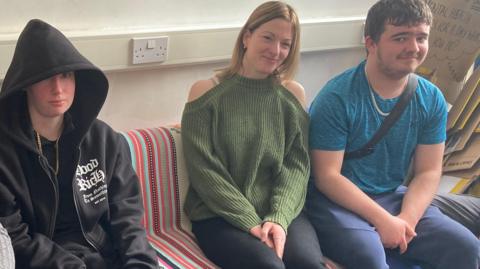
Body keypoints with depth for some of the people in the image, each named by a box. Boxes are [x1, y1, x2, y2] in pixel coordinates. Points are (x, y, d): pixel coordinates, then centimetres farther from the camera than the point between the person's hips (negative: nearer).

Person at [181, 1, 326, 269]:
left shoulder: (293, 94, 10)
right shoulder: (207, 92, 0)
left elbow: (297, 164, 3)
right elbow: (204, 169, -6)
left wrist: (279, 217, -13)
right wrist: (251, 222, -14)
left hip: (281, 212, 3)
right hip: (219, 216, -2)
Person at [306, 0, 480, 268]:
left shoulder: (432, 99, -1)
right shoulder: (337, 98, -17)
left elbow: (428, 172, 1)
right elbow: (327, 176, -16)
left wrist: (406, 220, -16)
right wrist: (382, 220, -22)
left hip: (394, 196, 5)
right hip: (338, 199, -5)